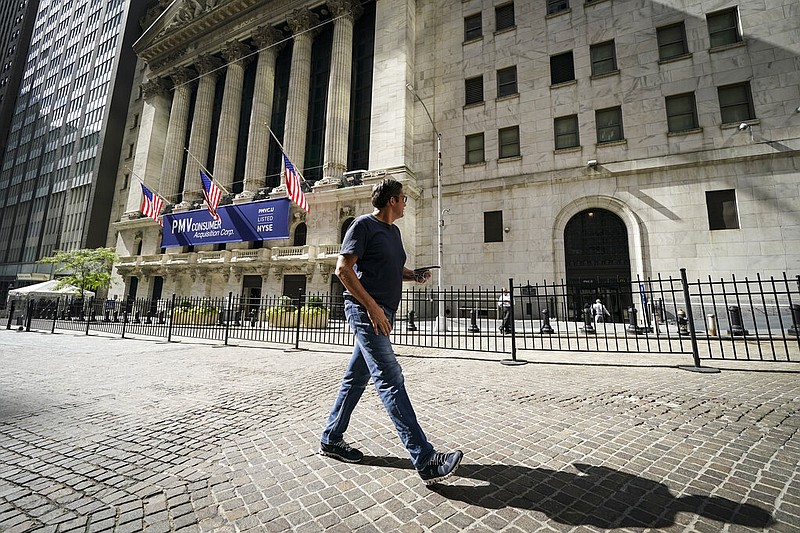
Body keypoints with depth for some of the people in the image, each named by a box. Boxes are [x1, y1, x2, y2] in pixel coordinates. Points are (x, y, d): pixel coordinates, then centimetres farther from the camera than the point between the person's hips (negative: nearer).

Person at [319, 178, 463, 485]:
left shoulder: (393, 231, 20)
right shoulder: (364, 225, -6)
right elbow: (342, 268, -14)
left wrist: (416, 276, 7)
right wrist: (372, 306, -20)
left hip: (381, 314, 9)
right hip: (365, 310, -9)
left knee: (356, 377, 14)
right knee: (390, 379, -12)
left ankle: (331, 440, 29)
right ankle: (425, 460, -10)